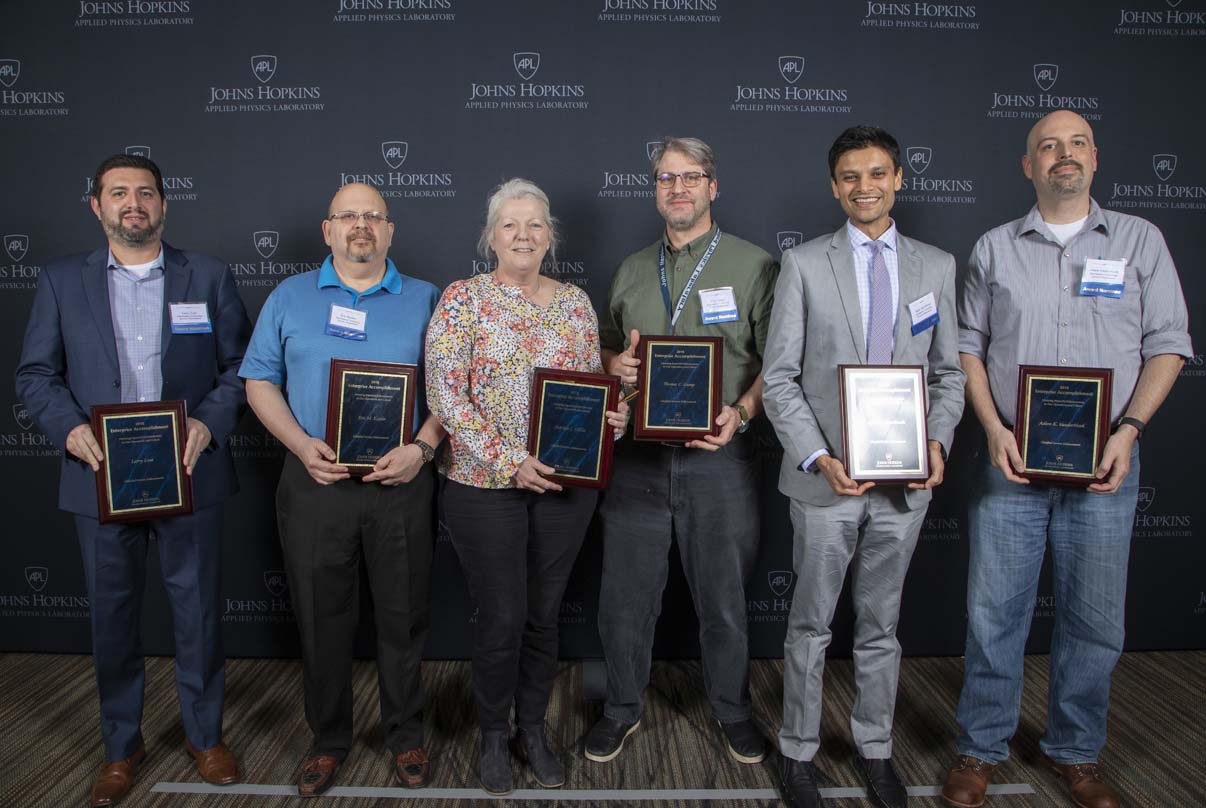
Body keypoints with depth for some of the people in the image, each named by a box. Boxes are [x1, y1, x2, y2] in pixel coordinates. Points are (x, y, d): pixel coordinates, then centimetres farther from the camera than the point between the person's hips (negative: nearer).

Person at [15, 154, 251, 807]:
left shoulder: (209, 277, 4)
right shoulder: (61, 281, 6)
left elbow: (240, 365, 1)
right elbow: (35, 374, 5)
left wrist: (209, 422, -14)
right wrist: (69, 428, -13)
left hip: (188, 476, -1)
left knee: (197, 611, 9)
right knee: (112, 618, 13)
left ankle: (205, 734, 29)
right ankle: (121, 746, 32)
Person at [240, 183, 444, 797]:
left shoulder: (425, 301, 5)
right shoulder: (289, 298, 8)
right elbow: (260, 381, 6)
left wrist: (421, 447, -14)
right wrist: (301, 444, -10)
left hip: (400, 485, -1)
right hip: (314, 483, 1)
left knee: (403, 617, 9)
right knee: (321, 618, 10)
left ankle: (406, 736, 28)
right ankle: (328, 738, 30)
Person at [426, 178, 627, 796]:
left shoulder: (575, 302, 8)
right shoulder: (464, 299, -5)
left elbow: (594, 384, 14)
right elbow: (446, 395, -11)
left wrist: (612, 414, -9)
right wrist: (508, 461, -18)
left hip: (566, 484, 4)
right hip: (486, 484, -3)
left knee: (544, 614, 14)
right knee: (501, 618, 4)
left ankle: (533, 728, 35)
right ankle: (493, 737, 29)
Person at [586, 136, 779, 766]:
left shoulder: (754, 266, 1)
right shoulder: (631, 271, 14)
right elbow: (607, 349, 20)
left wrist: (740, 413, -18)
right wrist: (614, 365, -3)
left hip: (719, 458, -3)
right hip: (637, 459, 3)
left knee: (724, 596, 10)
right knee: (626, 594, 10)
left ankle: (731, 709, 33)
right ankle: (622, 708, 32)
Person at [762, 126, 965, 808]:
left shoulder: (937, 265, 7)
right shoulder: (804, 264, -2)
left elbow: (949, 371, 10)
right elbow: (779, 379, -5)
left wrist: (938, 442, -8)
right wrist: (819, 458, -16)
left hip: (906, 478, 3)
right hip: (825, 477, -2)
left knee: (882, 625, 16)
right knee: (812, 625, 10)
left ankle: (876, 750, 34)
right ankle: (799, 753, 27)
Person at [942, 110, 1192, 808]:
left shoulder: (1141, 240, 7)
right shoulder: (994, 248, 8)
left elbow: (1168, 344, 3)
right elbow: (968, 346, 6)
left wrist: (1128, 430, -11)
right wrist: (994, 429, -8)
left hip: (1105, 464, 0)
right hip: (1011, 460, 0)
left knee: (1096, 620, 8)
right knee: (994, 614, 4)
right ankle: (982, 750, 20)